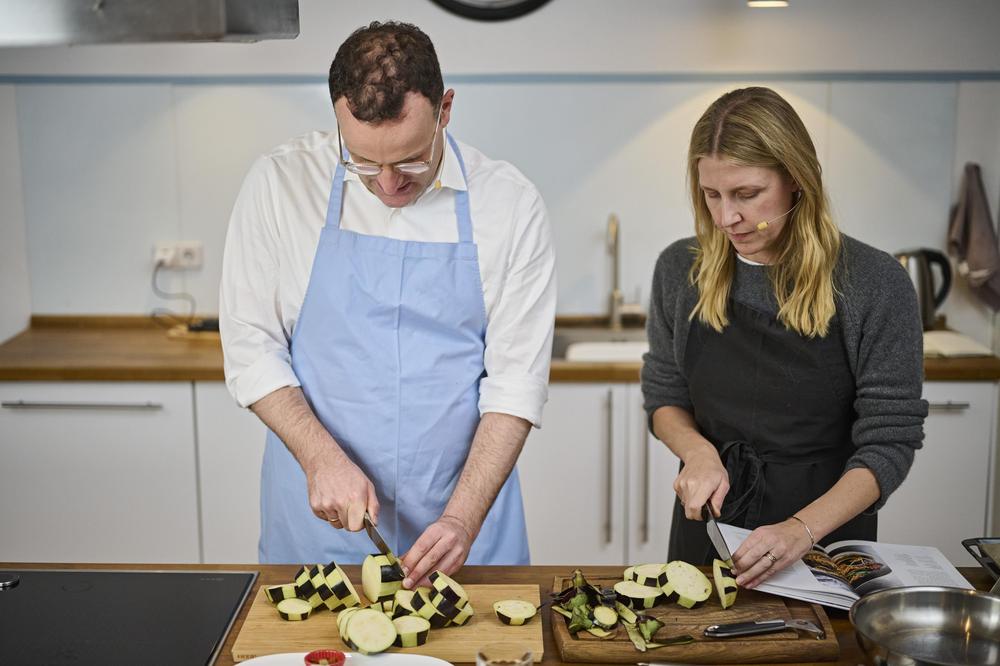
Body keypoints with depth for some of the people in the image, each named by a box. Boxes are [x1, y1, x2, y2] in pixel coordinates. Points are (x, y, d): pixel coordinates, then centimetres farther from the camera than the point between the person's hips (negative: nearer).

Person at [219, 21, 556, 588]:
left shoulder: (510, 203, -8)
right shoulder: (280, 184, -8)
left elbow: (517, 380, -7)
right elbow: (251, 347, -4)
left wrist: (463, 520, -17)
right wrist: (323, 458, -16)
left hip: (462, 506, 0)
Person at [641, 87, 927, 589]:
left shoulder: (875, 284, -16)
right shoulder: (680, 271, -6)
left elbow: (889, 443, -14)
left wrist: (802, 530, -28)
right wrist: (697, 450, -15)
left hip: (828, 530, -3)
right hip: (708, 525, 3)